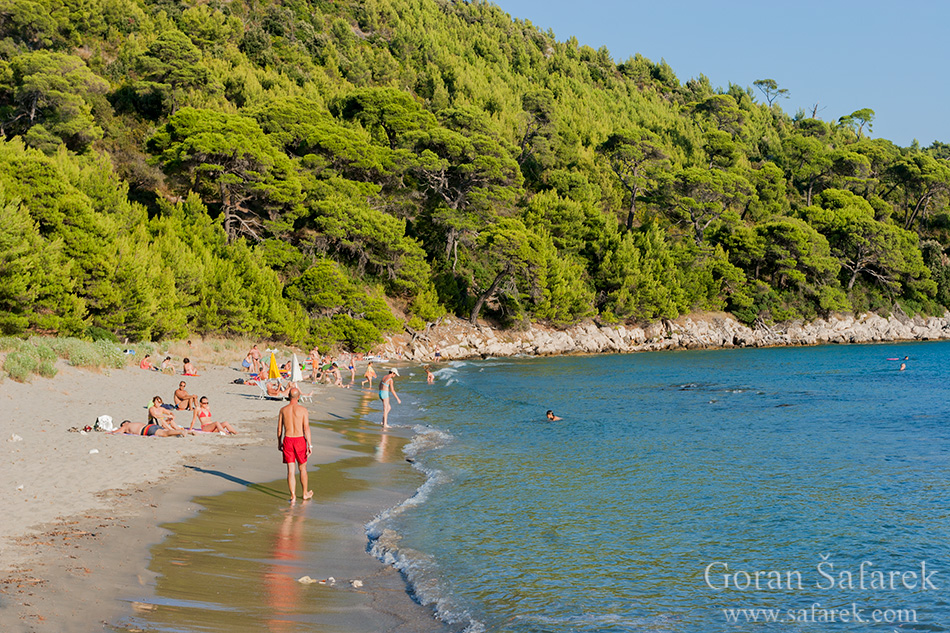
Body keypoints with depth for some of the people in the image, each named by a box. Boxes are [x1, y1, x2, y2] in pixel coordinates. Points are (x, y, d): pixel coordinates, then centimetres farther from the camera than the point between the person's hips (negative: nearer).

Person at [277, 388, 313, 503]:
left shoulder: (283, 410, 1)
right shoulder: (303, 410, -7)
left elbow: (279, 429, 7)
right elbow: (306, 428, -10)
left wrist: (279, 443, 18)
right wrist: (310, 445, -8)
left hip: (287, 440, 1)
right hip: (300, 440, -1)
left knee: (290, 470, 3)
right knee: (302, 468, 15)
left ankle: (293, 497, -1)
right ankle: (305, 493, 27)